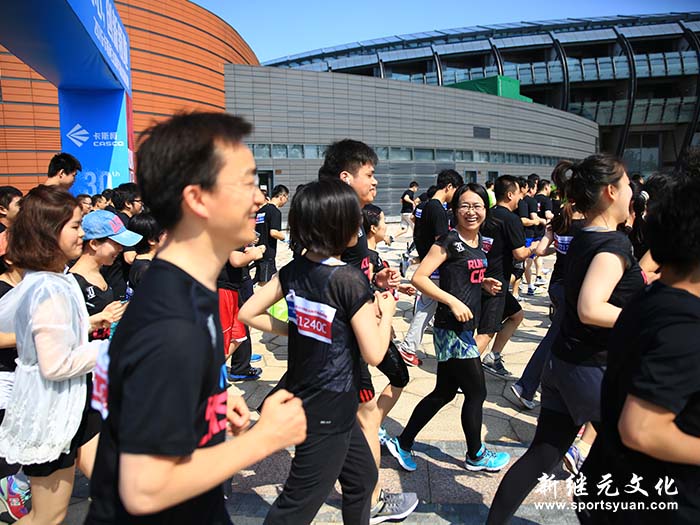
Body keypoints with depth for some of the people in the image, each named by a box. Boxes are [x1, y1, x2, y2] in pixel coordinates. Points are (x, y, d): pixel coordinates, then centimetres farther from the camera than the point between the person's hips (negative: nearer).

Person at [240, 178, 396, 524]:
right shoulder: (350, 279, -22)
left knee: (362, 476, 25)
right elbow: (374, 354, -19)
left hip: (302, 397, 8)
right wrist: (386, 311, -3)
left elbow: (248, 313, 2)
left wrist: (295, 330, 6)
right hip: (329, 410, -8)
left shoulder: (293, 271, -2)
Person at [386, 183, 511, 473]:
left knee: (444, 392, 15)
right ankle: (476, 455, 29)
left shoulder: (478, 241, 11)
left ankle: (403, 444, 28)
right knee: (476, 392, 5)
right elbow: (418, 278, -20)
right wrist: (453, 302, -25)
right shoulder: (449, 242, -15)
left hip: (465, 327, 9)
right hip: (451, 328, -9)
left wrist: (484, 284, 6)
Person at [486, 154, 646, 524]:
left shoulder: (581, 241, 9)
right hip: (597, 371, -8)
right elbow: (590, 310, -30)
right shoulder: (615, 243, -18)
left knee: (543, 454, 13)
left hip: (562, 364, 8)